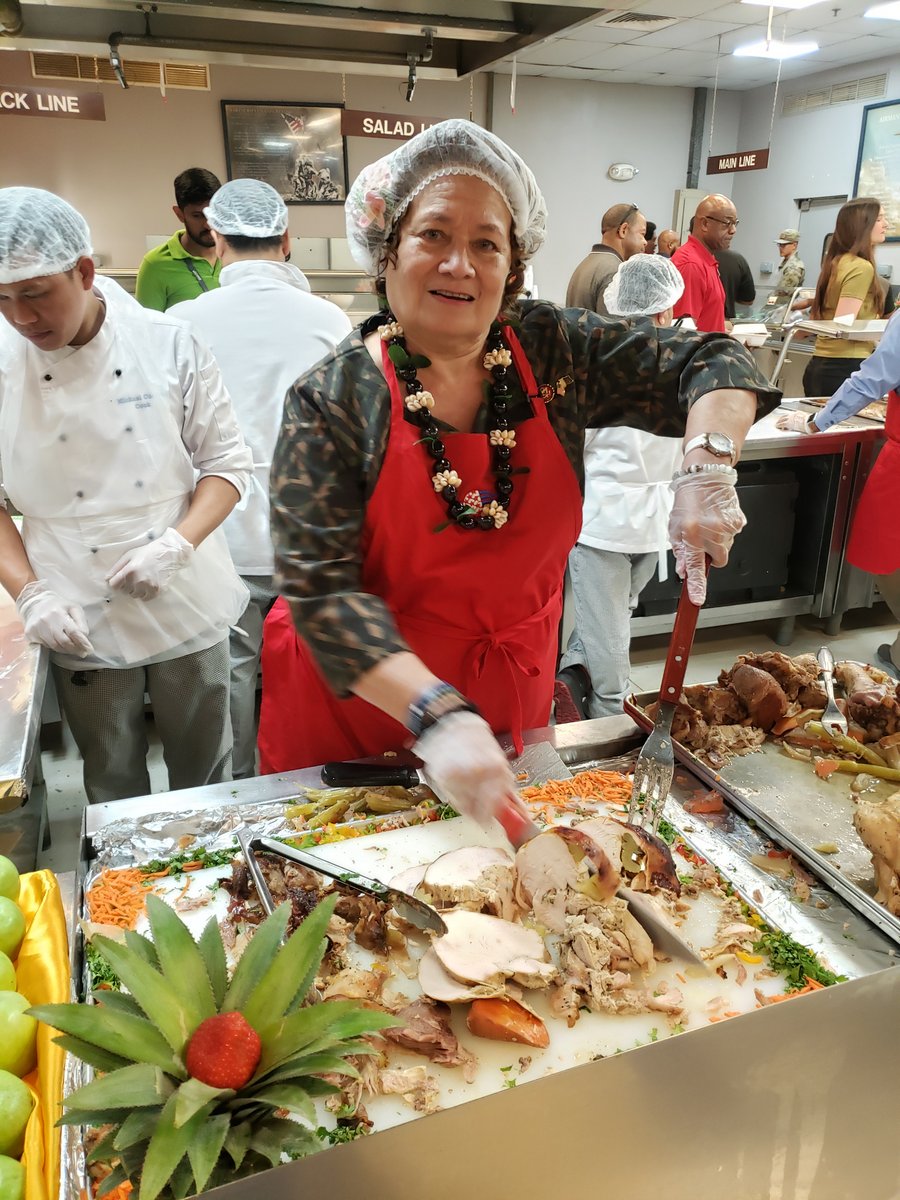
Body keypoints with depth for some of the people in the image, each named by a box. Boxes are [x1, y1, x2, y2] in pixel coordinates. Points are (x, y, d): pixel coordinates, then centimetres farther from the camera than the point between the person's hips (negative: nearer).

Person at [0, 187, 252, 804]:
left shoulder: (168, 344, -7)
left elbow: (227, 462, -3)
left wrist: (176, 546, -18)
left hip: (187, 607, 0)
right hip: (78, 623, 1)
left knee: (206, 771, 15)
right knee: (113, 785, 16)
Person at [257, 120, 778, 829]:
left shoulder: (553, 351, -6)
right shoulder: (331, 400, -16)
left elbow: (712, 365, 0)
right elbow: (322, 590, -23)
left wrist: (708, 469, -21)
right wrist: (437, 715, -35)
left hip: (513, 695, 3)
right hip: (360, 699, -2)